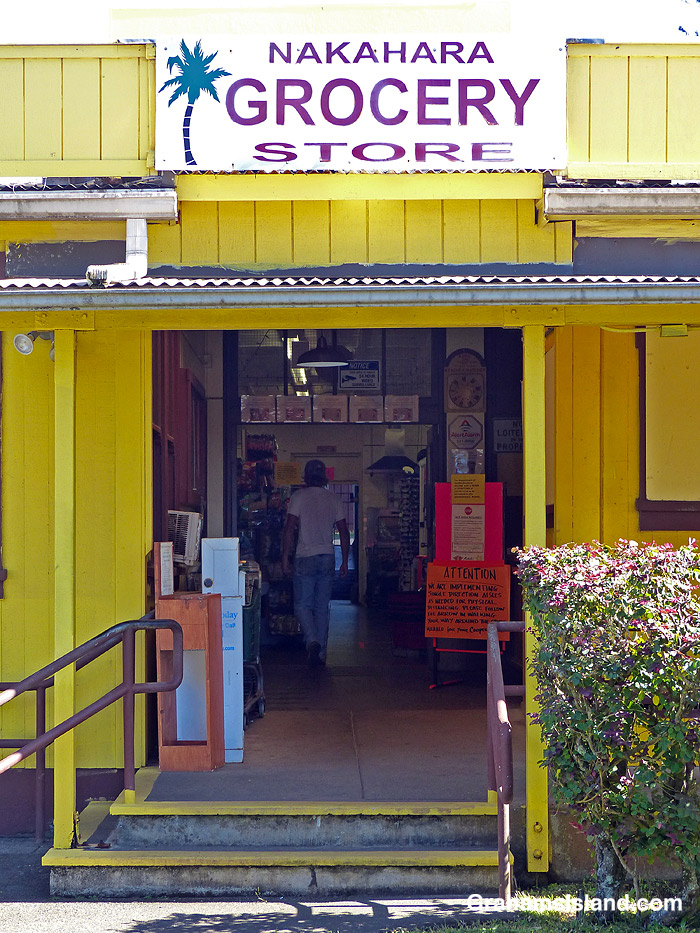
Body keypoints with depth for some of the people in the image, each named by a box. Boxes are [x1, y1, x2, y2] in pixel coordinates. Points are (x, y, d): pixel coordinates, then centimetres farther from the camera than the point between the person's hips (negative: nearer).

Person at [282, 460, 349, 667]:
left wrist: (285, 558, -4)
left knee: (302, 604, 1)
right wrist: (345, 561, 14)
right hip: (328, 557, 4)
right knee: (323, 607, 9)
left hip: (305, 558, -3)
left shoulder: (299, 496, -3)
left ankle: (312, 641, -22)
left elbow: (289, 529, -10)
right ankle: (321, 653, 10)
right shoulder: (333, 499, 8)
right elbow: (343, 531, 8)